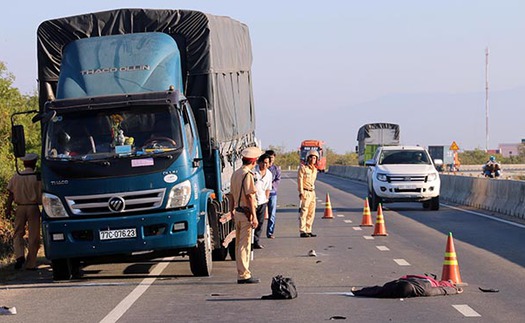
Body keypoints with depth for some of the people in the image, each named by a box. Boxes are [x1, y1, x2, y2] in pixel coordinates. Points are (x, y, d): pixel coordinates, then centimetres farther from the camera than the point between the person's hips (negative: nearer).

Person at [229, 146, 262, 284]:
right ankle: (244, 275, -5)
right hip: (246, 213, -9)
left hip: (237, 211, 9)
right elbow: (250, 196, -18)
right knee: (244, 245, -6)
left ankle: (241, 273, 19)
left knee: (238, 244, 13)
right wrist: (254, 217, -17)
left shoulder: (235, 173, 12)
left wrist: (232, 211, 24)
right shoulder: (248, 175, -15)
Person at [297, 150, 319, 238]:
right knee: (303, 212, -8)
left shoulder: (315, 169, 15)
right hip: (305, 192, -8)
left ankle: (308, 231, 14)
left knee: (311, 213, 8)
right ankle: (302, 232, -8)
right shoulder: (303, 168, -7)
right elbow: (300, 180, -12)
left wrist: (313, 192, 18)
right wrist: (301, 193, -19)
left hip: (312, 192, 8)